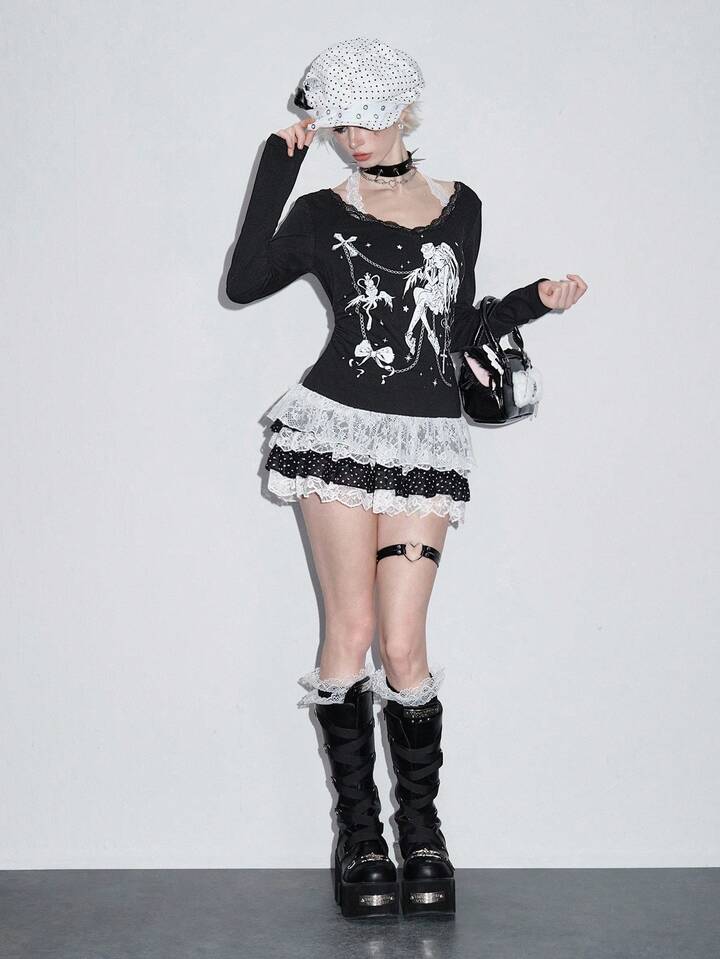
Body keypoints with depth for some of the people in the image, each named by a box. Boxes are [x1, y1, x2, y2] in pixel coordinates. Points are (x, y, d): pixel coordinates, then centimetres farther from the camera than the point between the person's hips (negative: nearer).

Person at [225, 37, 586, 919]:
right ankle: (359, 833, 10)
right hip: (338, 429, -1)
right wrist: (277, 167, -8)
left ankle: (421, 828, 13)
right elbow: (244, 283, -13)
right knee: (350, 634, -3)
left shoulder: (459, 209, 13)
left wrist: (537, 300, 8)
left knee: (403, 648, -4)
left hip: (427, 440, 1)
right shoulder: (323, 213, 5)